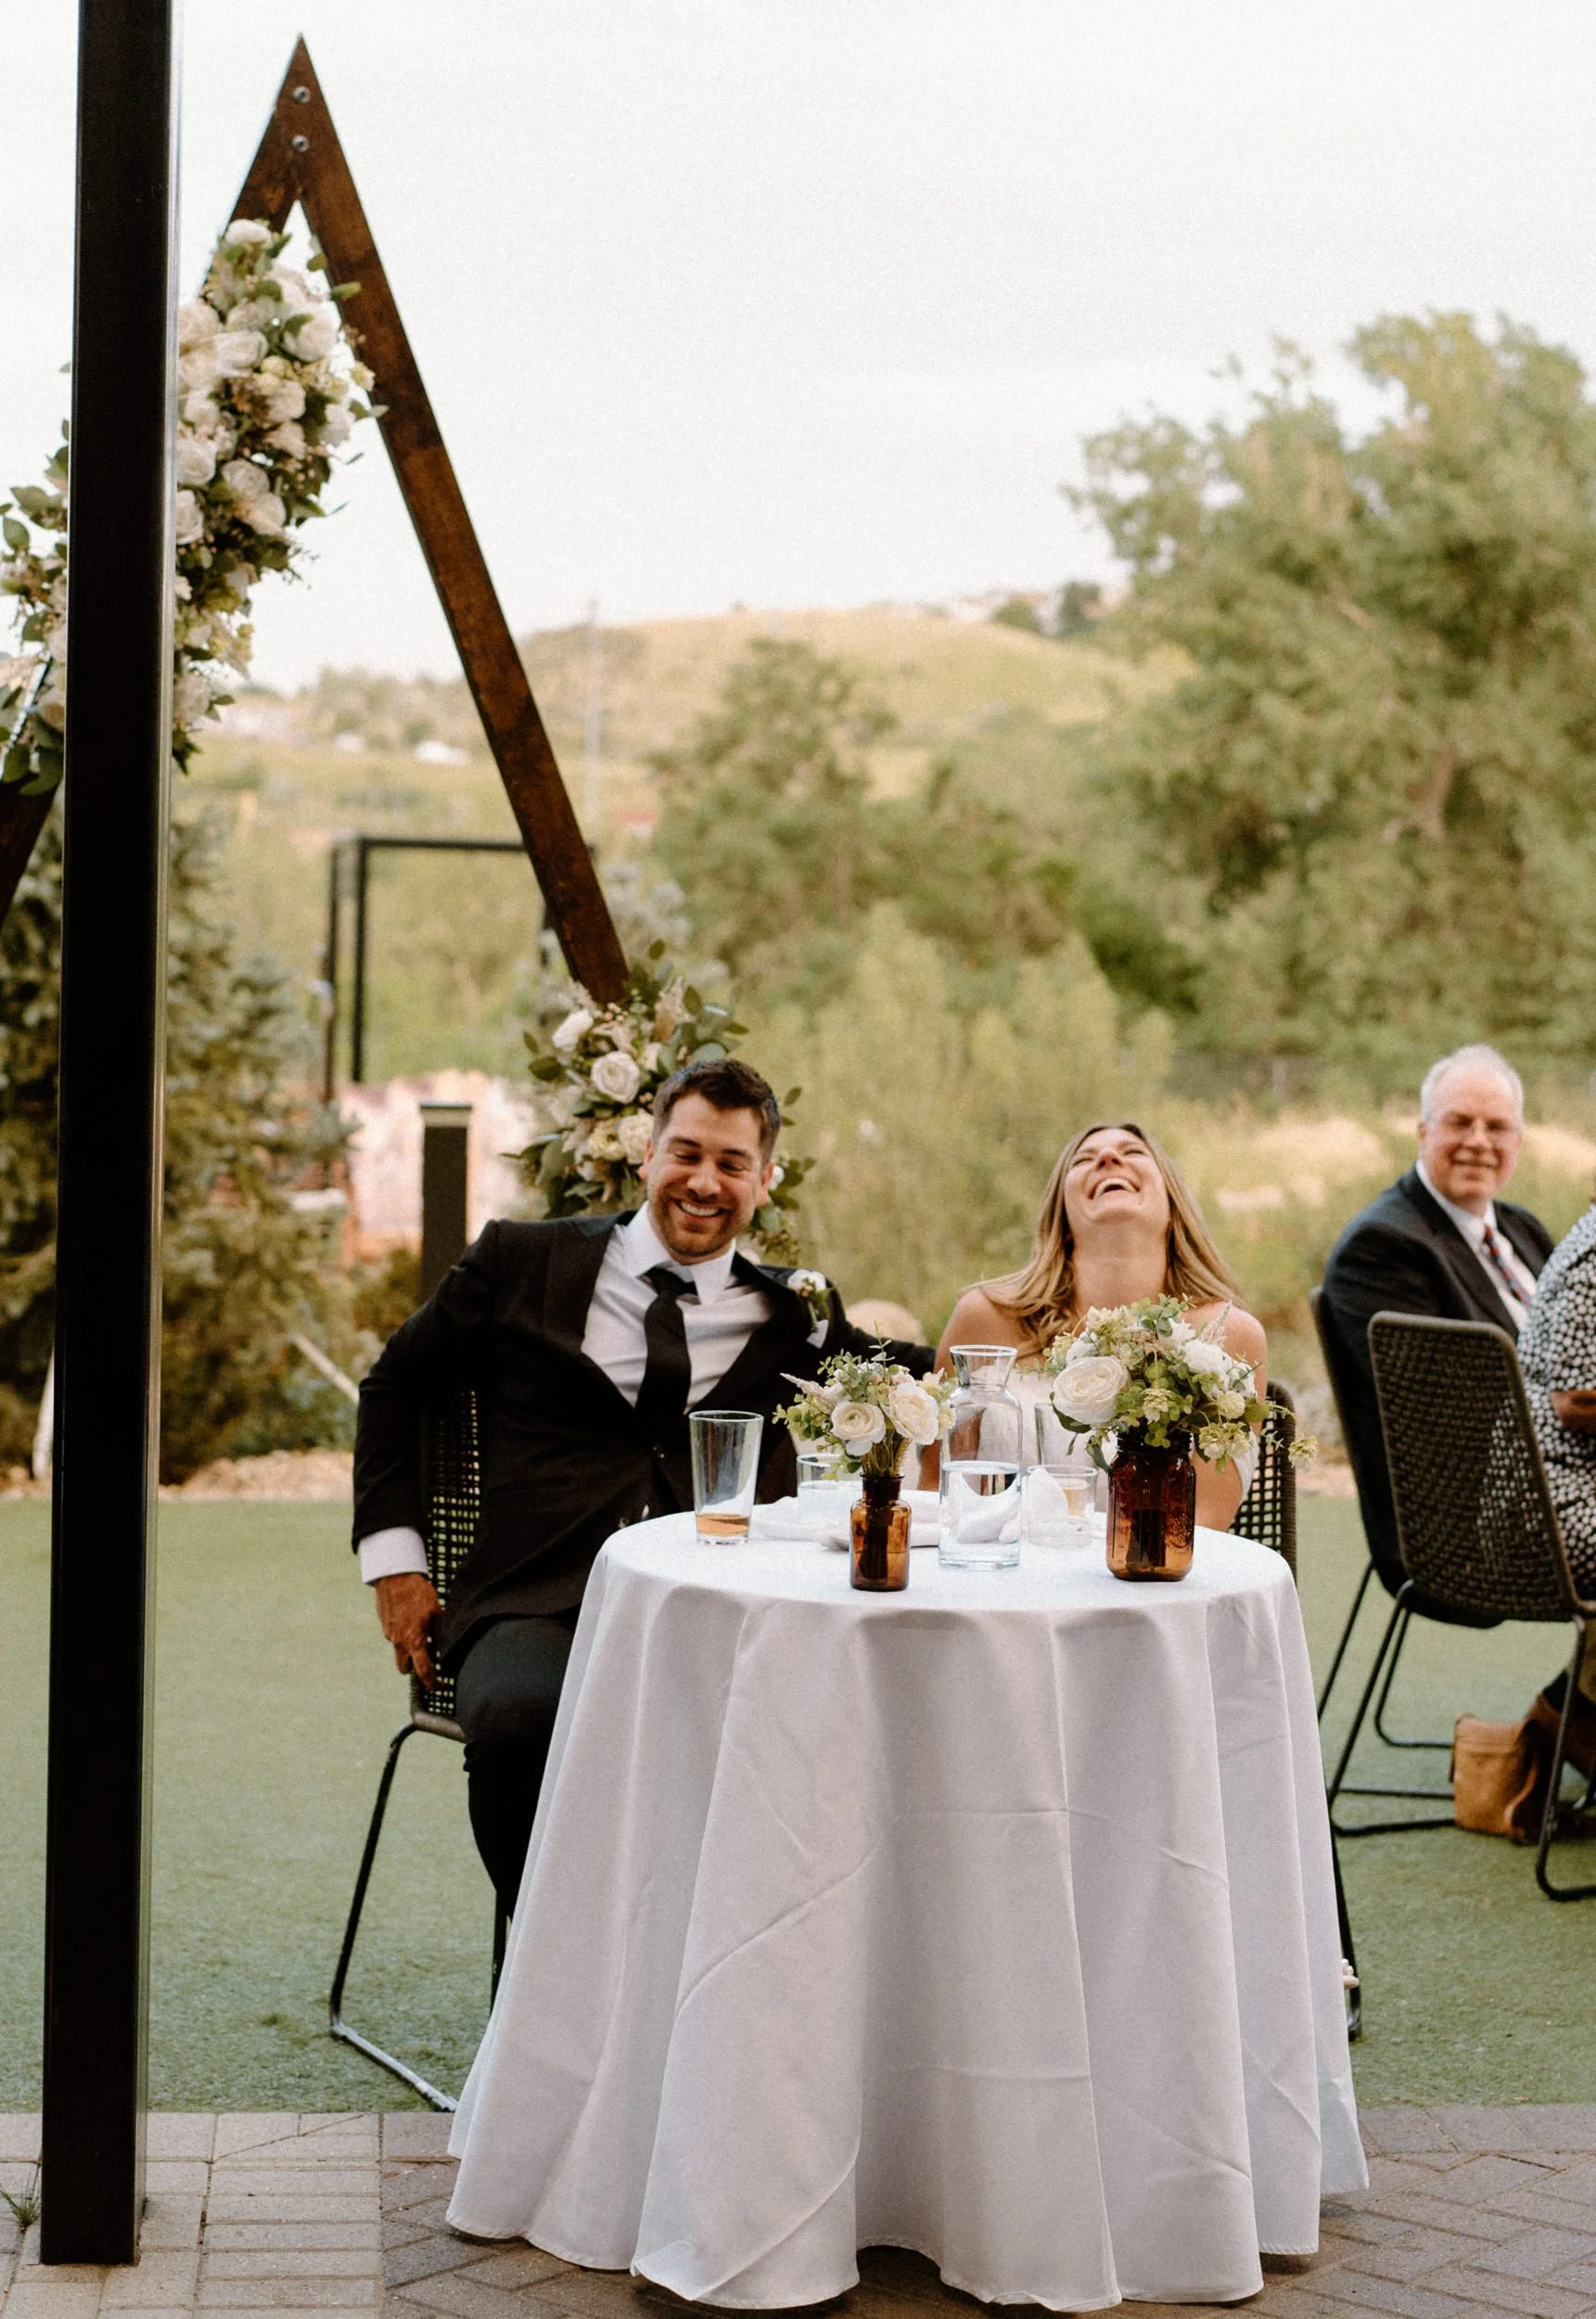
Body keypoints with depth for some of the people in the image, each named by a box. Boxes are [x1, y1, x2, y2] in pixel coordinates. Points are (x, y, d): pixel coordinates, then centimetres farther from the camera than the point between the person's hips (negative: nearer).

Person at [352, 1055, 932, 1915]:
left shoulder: (791, 1314, 17)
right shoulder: (523, 1262, 14)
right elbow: (395, 1382, 21)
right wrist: (394, 1559, 13)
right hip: (540, 1607, 0)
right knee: (518, 1717, -37)